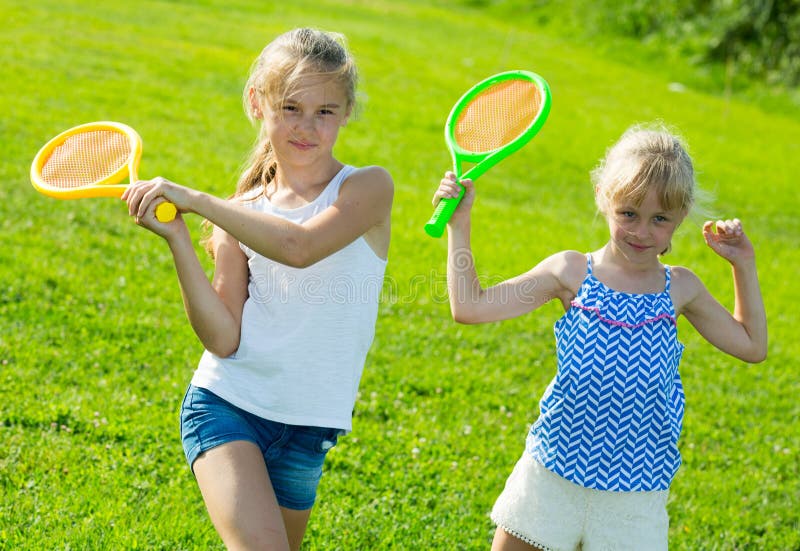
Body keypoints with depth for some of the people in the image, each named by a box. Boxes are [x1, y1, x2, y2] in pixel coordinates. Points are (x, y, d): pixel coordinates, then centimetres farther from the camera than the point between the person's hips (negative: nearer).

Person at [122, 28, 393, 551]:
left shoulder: (368, 188, -5)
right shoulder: (241, 213, 3)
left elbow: (299, 246, -27)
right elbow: (223, 340, -7)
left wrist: (196, 199, -25)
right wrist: (178, 238, -14)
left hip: (305, 428, 0)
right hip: (225, 404, 0)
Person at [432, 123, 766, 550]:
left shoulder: (680, 289, 4)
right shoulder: (571, 272, -4)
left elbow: (752, 346, 18)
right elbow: (469, 307, -6)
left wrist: (743, 264, 10)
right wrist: (459, 223, -9)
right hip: (552, 478, -1)